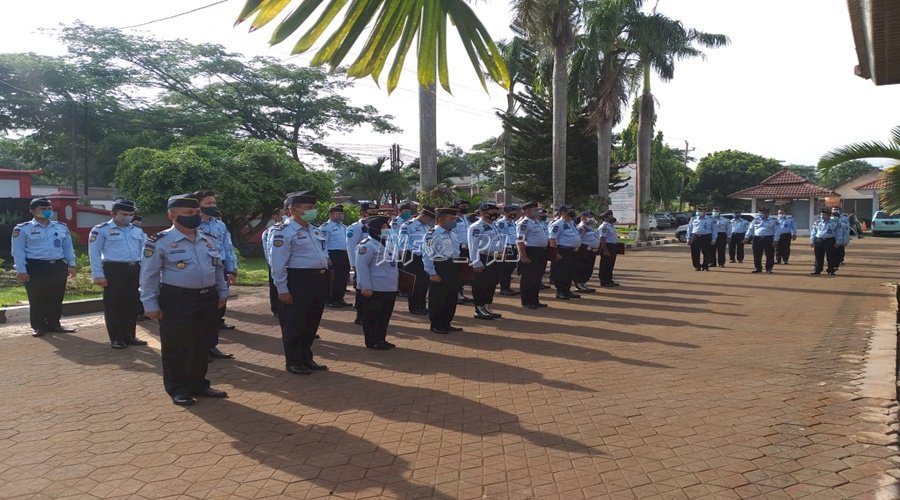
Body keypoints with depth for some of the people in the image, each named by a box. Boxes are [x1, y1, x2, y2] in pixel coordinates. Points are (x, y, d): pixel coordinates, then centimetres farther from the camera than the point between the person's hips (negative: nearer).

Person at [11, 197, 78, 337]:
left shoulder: (61, 227, 11)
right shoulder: (22, 229, -1)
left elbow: (68, 247, 15)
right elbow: (18, 251, -4)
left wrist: (71, 265, 9)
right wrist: (21, 270, -9)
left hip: (58, 266, 4)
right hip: (36, 268, -4)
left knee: (56, 298, 8)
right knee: (37, 299, 2)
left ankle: (54, 324, 19)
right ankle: (38, 327, 13)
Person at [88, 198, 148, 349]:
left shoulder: (137, 231, 13)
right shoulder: (101, 230, -2)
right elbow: (94, 253, -5)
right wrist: (98, 275, -11)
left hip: (134, 270, 5)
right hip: (114, 270, -5)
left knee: (133, 304, 10)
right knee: (114, 305, 2)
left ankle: (129, 336, 22)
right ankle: (116, 338, 12)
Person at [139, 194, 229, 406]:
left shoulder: (209, 240, 9)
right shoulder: (159, 242, -9)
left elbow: (219, 267, 19)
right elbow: (149, 275, -8)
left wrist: (222, 291, 16)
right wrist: (151, 304, -10)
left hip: (207, 298, 6)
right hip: (176, 301, -6)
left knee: (202, 345, 14)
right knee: (176, 347, 2)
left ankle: (199, 384, 28)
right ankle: (178, 390, 16)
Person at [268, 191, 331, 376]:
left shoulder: (315, 230, 14)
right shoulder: (283, 232, -12)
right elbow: (278, 264, -15)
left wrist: (324, 282, 18)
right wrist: (282, 289, -17)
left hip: (319, 280, 8)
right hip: (298, 282, -8)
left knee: (312, 323, 17)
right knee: (294, 324, 4)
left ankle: (306, 358, 30)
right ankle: (293, 362, 16)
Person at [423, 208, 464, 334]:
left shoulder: (452, 234, 14)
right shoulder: (432, 234, -12)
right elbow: (427, 255, -15)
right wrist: (432, 273, -17)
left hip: (453, 268, 8)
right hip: (440, 268, -8)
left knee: (452, 297, 13)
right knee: (437, 299, 1)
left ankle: (446, 323, 26)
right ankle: (436, 325, 13)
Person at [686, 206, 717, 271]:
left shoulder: (710, 219, 5)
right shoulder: (693, 219, 10)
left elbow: (714, 229, 7)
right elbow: (689, 229, 13)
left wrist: (713, 239, 0)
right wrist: (689, 239, 9)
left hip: (706, 237, -1)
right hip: (695, 237, 1)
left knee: (707, 253, 1)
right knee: (695, 253, 1)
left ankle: (705, 266, 14)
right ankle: (697, 266, 13)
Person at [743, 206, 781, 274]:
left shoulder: (773, 221, 2)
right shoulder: (756, 220, 12)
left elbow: (777, 231, 0)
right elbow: (750, 229, 13)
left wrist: (775, 240, -8)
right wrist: (746, 238, 4)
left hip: (768, 239, -2)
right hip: (757, 239, 3)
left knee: (770, 255, 0)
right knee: (757, 255, 4)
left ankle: (769, 268, 11)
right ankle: (757, 268, 15)